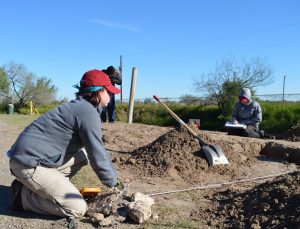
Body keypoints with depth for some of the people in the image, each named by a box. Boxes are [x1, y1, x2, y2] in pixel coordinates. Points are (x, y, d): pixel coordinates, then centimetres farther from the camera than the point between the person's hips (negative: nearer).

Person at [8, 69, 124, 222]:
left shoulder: (78, 107, 16)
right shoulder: (88, 112, -16)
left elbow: (95, 151, 20)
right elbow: (97, 155, -15)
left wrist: (111, 176, 18)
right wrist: (112, 181, 1)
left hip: (29, 156, 10)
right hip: (30, 164, -10)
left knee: (83, 155, 19)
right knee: (78, 209, -12)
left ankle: (49, 186, 10)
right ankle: (23, 195, -1)